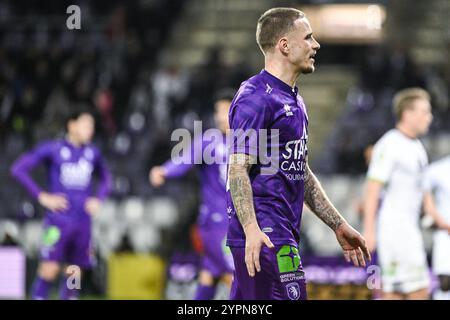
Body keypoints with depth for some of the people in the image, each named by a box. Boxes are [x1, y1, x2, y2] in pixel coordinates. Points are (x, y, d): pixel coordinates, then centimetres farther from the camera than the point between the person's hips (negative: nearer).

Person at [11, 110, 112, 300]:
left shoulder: (92, 153, 11)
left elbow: (105, 178, 29)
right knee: (50, 269, -14)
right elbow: (18, 169, -6)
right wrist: (42, 196, -10)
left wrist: (98, 199, 10)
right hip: (59, 220, -5)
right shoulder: (53, 149, -3)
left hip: (83, 222, 5)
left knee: (74, 272, 5)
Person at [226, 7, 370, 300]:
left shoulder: (294, 101, 21)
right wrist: (252, 230, -31)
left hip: (282, 235, 10)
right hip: (264, 239, -10)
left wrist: (339, 225, 26)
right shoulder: (255, 98, -11)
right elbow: (238, 170, -18)